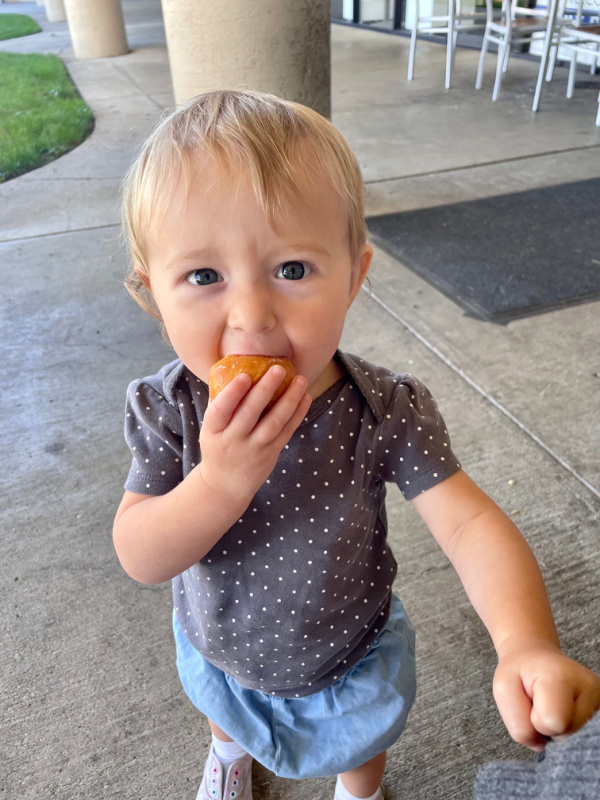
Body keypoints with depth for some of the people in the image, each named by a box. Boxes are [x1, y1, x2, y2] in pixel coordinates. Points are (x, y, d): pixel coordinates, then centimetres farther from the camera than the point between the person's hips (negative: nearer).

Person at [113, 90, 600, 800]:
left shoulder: (386, 413, -32)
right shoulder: (168, 410, -29)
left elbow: (469, 522, -31)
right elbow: (140, 559, -28)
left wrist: (528, 647, -48)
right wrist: (222, 480, -47)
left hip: (348, 660, -1)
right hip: (220, 652, 2)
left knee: (359, 742, 33)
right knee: (225, 714, 38)